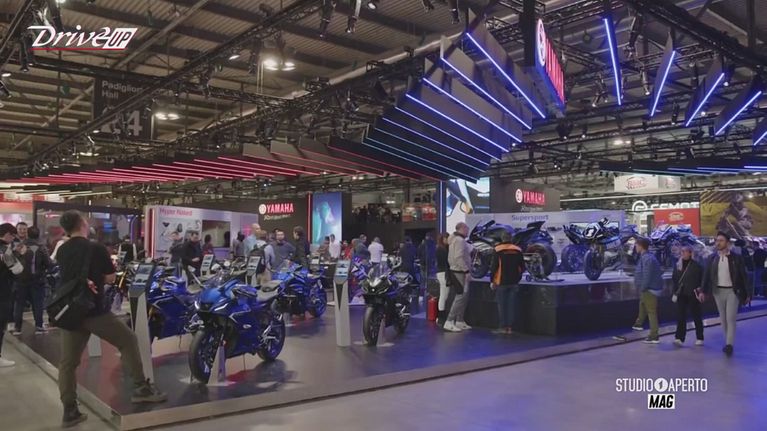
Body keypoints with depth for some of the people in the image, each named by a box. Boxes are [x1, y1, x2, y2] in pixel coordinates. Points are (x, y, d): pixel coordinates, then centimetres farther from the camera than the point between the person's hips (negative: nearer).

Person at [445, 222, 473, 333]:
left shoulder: (455, 240, 19)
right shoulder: (460, 240, -15)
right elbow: (459, 257, -25)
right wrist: (466, 271, -23)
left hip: (456, 271, 11)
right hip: (460, 272, -11)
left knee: (464, 297, 15)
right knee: (460, 297, -12)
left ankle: (459, 321, 20)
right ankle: (449, 322, -13)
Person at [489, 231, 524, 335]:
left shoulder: (498, 249, -5)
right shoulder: (518, 250, 6)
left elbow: (494, 266, -9)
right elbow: (522, 267, 8)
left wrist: (492, 281, -2)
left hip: (501, 282, -4)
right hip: (514, 283, 4)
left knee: (502, 305, 1)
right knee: (511, 305, 7)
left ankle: (502, 327, 1)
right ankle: (509, 327, 8)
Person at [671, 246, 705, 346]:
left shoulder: (696, 265, -4)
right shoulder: (677, 265, 8)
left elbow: (702, 279, -4)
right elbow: (674, 280, 12)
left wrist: (701, 292, -10)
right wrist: (675, 292, 8)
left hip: (693, 295, -3)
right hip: (681, 294, 4)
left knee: (696, 316, 8)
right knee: (680, 316, -3)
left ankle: (699, 338, 19)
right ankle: (679, 338, -5)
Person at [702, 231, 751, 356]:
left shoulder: (736, 258, -4)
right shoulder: (712, 258, 4)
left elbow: (743, 276, -1)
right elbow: (707, 275, 4)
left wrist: (748, 294, -2)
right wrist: (703, 291, -2)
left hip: (732, 291, -3)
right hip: (718, 291, 3)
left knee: (731, 318, -9)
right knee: (723, 319, 10)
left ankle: (729, 345, -9)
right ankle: (728, 342, 20)